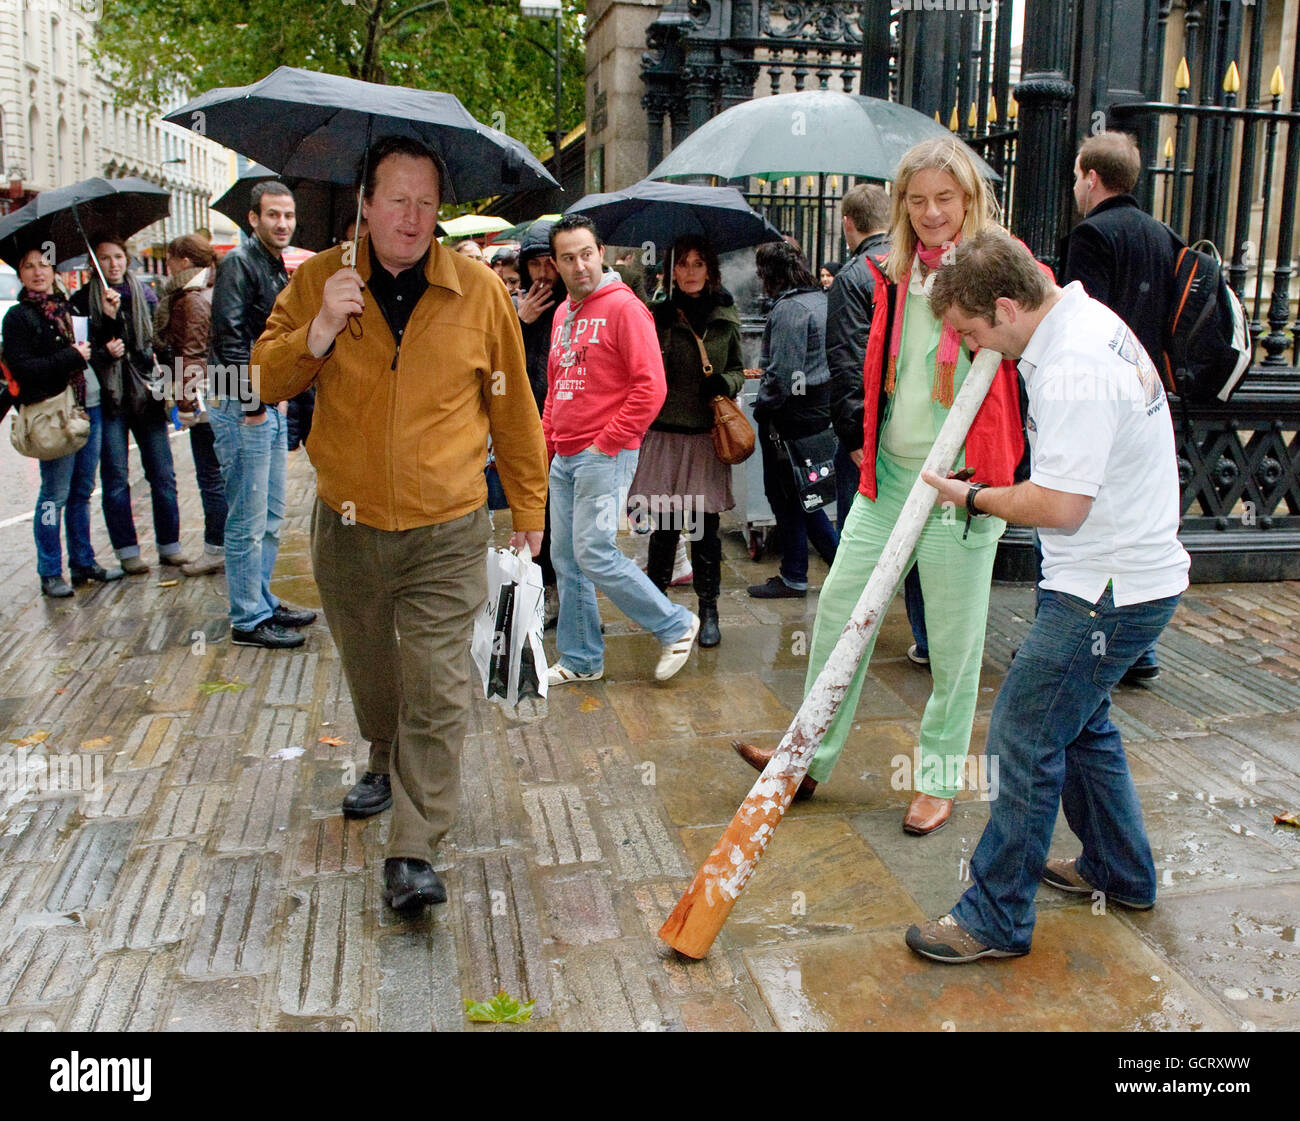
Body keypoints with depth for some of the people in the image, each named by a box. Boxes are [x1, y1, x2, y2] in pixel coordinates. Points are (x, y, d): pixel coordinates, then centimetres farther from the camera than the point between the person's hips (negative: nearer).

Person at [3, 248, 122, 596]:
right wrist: (71, 356, -15)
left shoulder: (68, 307, 15)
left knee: (82, 491, 13)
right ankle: (50, 573, 7)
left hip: (89, 408, 6)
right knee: (55, 494, -2)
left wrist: (107, 316, 5)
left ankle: (83, 563, 23)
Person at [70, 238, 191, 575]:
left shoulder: (145, 295, 11)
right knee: (116, 477, 0)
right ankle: (127, 551, 7)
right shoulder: (84, 300, 3)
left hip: (146, 393, 2)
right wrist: (104, 353, -20)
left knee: (162, 474, 1)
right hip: (108, 398, -2)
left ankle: (169, 545, 11)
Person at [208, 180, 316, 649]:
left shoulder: (278, 269, 17)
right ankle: (248, 620, 4)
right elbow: (229, 336, -19)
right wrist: (252, 401, -19)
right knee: (248, 521, -4)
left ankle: (264, 604, 27)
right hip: (242, 407, -10)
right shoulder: (239, 263, -11)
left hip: (268, 404, 10)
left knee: (271, 517, 16)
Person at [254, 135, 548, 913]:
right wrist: (320, 332, -19)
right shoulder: (320, 281, 0)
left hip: (447, 534, -2)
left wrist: (529, 507, 8)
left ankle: (414, 854, 0)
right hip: (348, 527, 3)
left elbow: (512, 407, 4)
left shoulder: (478, 291, -3)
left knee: (439, 691, -8)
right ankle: (388, 763, 50)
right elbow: (264, 383, -1)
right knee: (370, 669, 21)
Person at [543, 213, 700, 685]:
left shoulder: (623, 306, -10)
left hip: (605, 456, -8)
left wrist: (607, 443, -14)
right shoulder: (563, 313, 15)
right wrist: (546, 444, 16)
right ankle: (580, 659, 21)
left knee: (594, 553, -11)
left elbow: (651, 387, -16)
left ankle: (675, 626, 6)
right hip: (564, 458, 8)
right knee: (565, 557, 10)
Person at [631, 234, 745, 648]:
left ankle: (709, 611, 12)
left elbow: (738, 368, 15)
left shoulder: (726, 317, 7)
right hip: (665, 433, -1)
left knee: (705, 526, 1)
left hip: (707, 436, 1)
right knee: (664, 524, 4)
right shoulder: (659, 315, 2)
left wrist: (726, 382, -6)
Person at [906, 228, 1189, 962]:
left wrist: (975, 498, -11)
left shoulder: (1074, 369, -25)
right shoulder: (1088, 316, 7)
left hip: (1108, 589, -11)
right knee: (1079, 723, 23)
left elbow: (1059, 504, -26)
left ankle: (997, 919, 8)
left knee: (1024, 738, -4)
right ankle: (1120, 872, 39)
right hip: (1132, 573, 11)